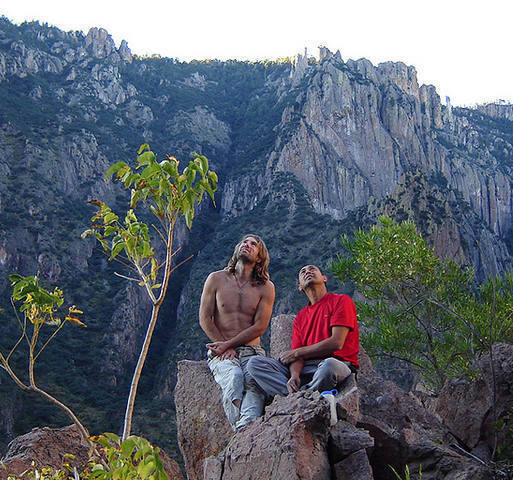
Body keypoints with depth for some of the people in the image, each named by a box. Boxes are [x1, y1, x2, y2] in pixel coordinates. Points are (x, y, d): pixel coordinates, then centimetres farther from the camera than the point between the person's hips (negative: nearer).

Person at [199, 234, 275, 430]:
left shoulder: (266, 287, 9)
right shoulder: (216, 279, 10)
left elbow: (260, 326, 0)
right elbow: (204, 319, 5)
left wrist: (227, 344, -11)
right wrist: (225, 348, -7)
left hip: (251, 350, 0)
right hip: (220, 351, 0)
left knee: (255, 379, -33)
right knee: (234, 376, -34)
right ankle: (238, 426, -46)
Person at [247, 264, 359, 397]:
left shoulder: (341, 300, 4)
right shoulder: (300, 316, 21)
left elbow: (336, 343, -9)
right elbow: (296, 354, 10)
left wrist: (296, 352, -1)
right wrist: (294, 375, -16)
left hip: (339, 364, -5)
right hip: (306, 368, 5)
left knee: (329, 365, -42)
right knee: (255, 364, -11)